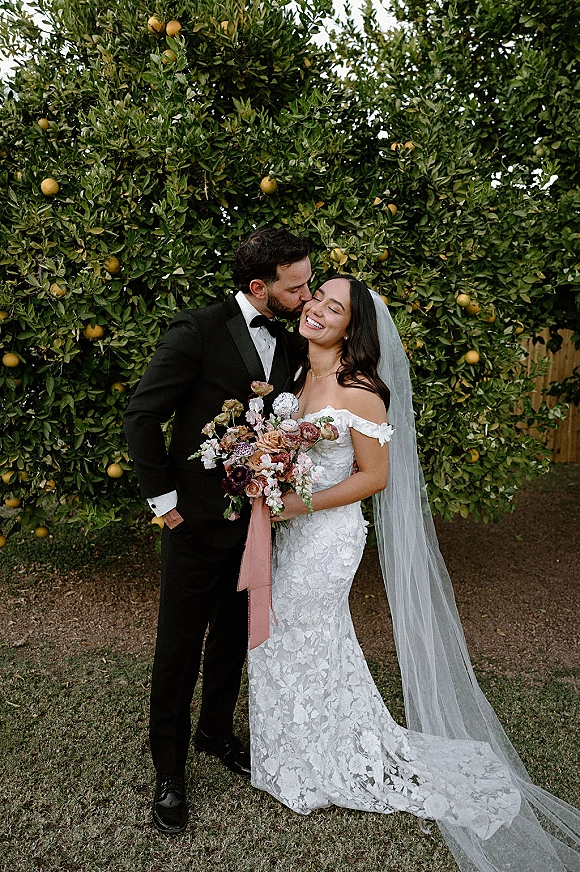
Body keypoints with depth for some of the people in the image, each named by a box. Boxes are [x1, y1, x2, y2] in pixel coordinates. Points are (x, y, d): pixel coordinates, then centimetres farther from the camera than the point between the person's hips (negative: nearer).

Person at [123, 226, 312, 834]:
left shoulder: (289, 347, 6)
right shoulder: (197, 331, -13)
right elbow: (141, 415, -13)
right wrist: (163, 499, -13)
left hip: (257, 522, 6)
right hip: (198, 520, -5)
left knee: (234, 636, 21)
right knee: (179, 645, 9)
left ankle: (216, 732, 45)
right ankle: (169, 769, 30)